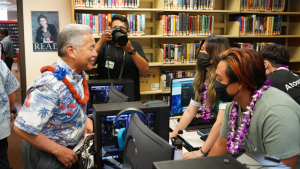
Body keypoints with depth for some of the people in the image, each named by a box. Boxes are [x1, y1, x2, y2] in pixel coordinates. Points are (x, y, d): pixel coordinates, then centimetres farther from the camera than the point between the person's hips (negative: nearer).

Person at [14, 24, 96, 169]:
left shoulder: (79, 74, -5)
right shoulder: (49, 86, -31)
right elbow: (22, 128, -30)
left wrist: (86, 119, -6)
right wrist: (59, 151, -22)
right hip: (45, 155, -7)